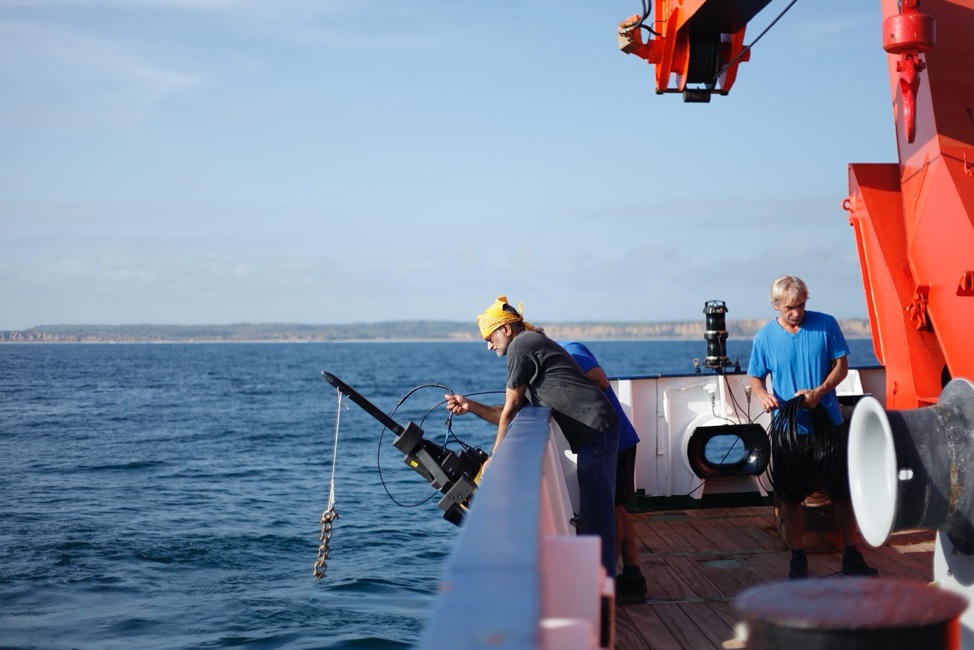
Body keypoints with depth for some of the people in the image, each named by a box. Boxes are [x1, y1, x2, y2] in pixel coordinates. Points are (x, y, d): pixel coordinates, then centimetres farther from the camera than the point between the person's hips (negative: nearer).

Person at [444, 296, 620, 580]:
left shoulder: (521, 345, -6)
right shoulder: (533, 344, 24)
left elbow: (510, 410, -4)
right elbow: (513, 417, 22)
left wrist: (495, 457, 3)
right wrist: (471, 406, 14)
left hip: (594, 430, -10)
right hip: (596, 430, 10)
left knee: (595, 511, -9)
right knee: (593, 508, 13)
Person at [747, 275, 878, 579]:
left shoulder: (826, 325, -5)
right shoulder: (765, 337, -3)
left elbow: (841, 366, -2)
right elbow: (755, 378, 4)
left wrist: (819, 392, -18)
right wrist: (762, 395, -19)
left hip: (829, 423, 0)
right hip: (788, 427, 0)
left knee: (844, 491, 6)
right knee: (790, 496, 6)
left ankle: (851, 558, 19)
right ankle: (798, 560, 19)